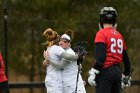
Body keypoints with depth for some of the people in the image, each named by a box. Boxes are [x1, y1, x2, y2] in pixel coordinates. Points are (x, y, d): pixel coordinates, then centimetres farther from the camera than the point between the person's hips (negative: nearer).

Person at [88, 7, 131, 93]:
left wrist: (93, 73, -15)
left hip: (106, 71, -7)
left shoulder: (102, 34, -5)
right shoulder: (119, 35, 14)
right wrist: (126, 76, 31)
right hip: (118, 72, 7)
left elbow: (100, 56, -17)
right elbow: (126, 59, 20)